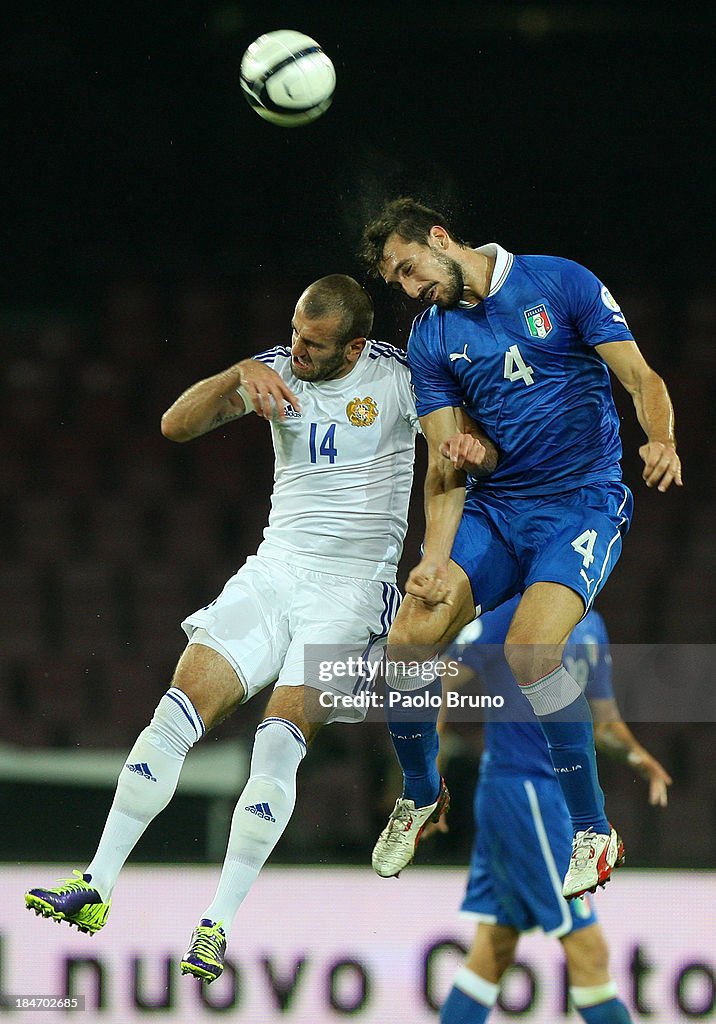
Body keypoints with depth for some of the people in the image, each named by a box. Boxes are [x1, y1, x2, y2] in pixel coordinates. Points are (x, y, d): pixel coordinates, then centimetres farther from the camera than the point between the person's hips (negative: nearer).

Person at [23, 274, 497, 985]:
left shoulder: (398, 377, -5)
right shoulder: (278, 368, 3)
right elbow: (176, 425, -5)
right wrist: (242, 374, -23)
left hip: (352, 586, -4)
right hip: (272, 571, 4)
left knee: (279, 740, -21)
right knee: (178, 711, -12)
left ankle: (218, 926, -18)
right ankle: (95, 888, -8)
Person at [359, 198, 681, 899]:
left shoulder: (561, 283, -4)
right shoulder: (430, 339, 7)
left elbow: (641, 378, -6)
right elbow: (444, 467, 3)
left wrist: (661, 441, -28)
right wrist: (438, 559, -13)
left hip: (584, 501, -4)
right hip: (493, 507, 5)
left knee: (530, 652, -27)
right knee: (408, 642, -14)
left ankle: (594, 832, -10)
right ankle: (421, 795, 16)